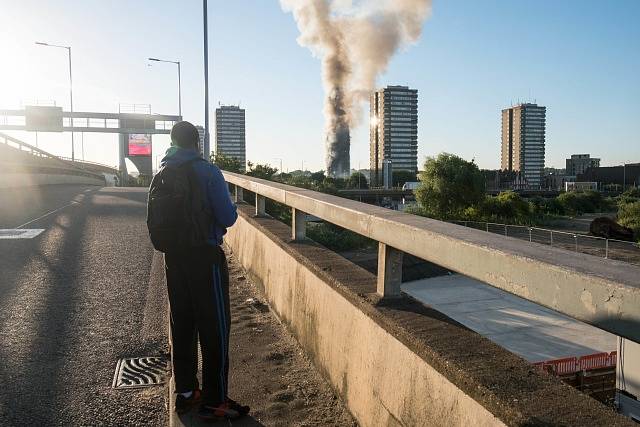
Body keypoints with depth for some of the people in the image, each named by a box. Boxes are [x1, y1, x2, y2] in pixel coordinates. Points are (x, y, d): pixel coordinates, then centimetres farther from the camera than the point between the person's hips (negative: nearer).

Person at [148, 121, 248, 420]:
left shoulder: (161, 175, 8)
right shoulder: (207, 172, -12)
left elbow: (153, 222, 10)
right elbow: (228, 218, -14)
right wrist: (228, 207, 7)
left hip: (173, 258, 6)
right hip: (205, 256, -6)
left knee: (182, 325, 14)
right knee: (214, 328, 1)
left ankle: (185, 392, 24)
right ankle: (215, 401, 5)